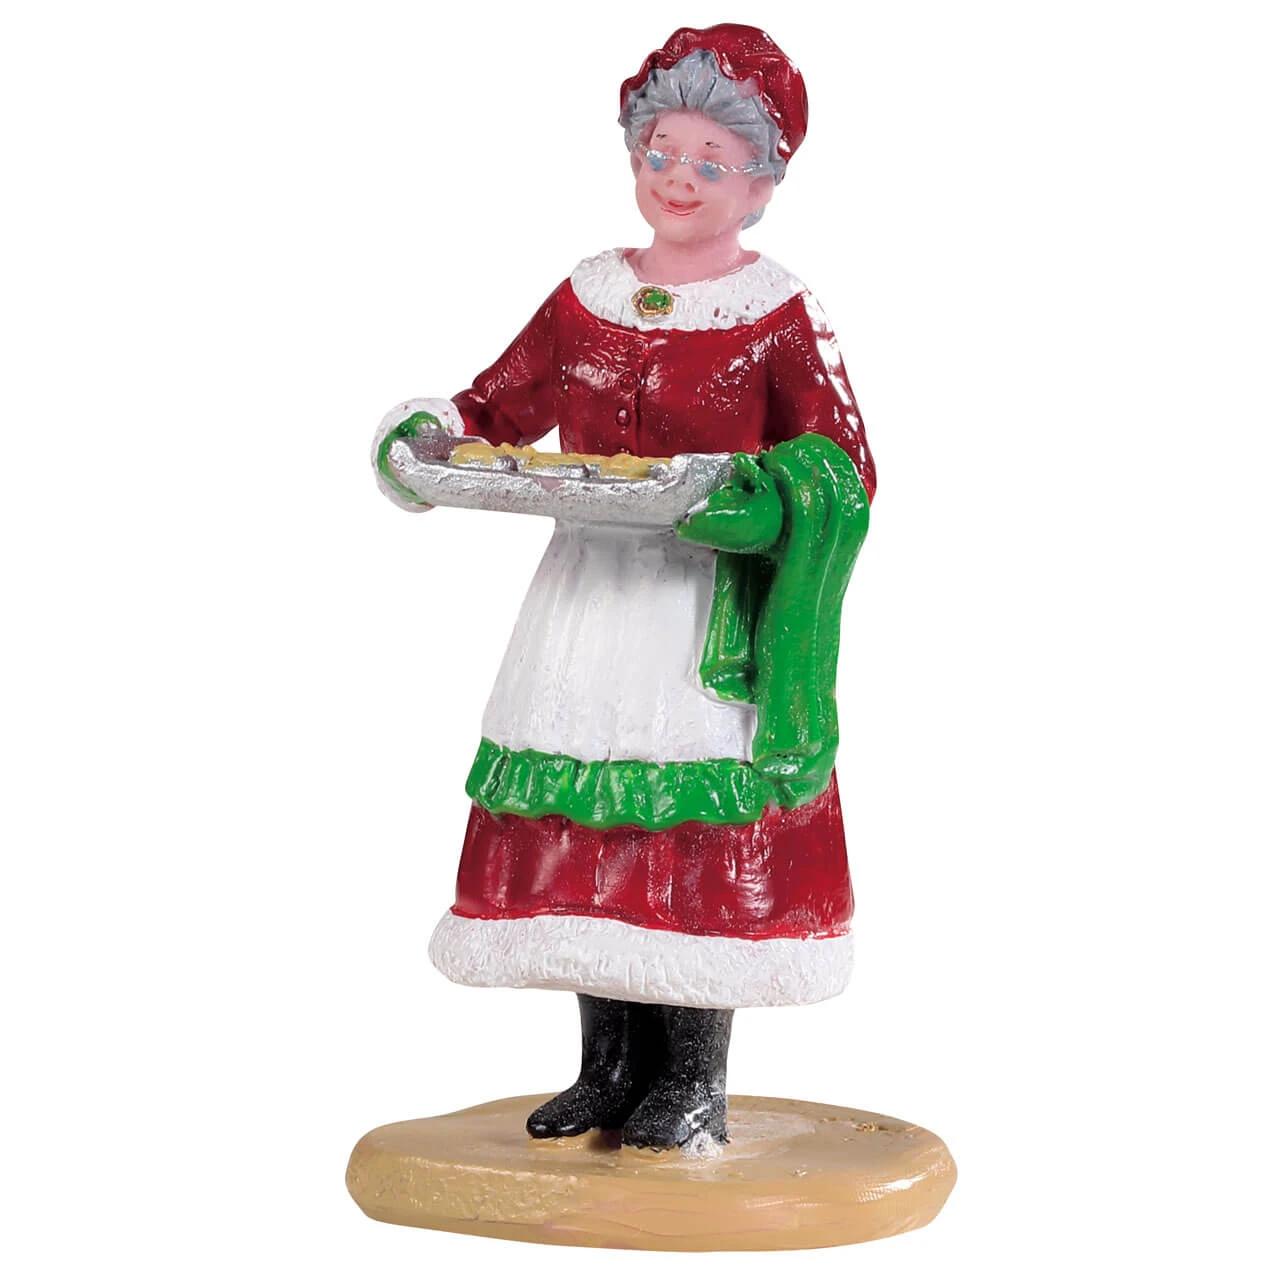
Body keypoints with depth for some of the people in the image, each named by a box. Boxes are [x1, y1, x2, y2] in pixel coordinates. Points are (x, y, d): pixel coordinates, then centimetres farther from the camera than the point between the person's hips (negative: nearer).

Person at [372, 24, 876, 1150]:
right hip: (588, 594, 5)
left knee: (703, 838, -4)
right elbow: (498, 406, 17)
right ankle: (610, 1063, 19)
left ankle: (695, 1080, 9)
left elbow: (845, 466, -10)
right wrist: (430, 434, -3)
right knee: (580, 823, 6)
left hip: (714, 604, -5)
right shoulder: (585, 296, 10)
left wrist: (763, 490, -28)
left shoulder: (780, 315, -4)